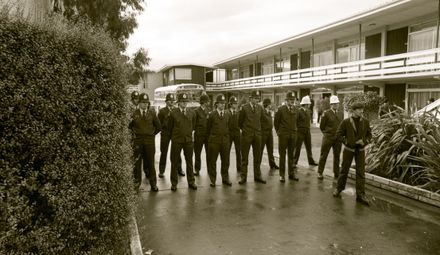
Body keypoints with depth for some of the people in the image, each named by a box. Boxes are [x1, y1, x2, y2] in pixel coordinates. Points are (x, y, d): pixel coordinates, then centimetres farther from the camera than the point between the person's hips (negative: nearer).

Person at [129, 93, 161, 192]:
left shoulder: (152, 113, 4)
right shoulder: (134, 113, 0)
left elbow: (158, 126, 14)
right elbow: (129, 126, 12)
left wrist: (152, 134, 8)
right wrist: (132, 134, 5)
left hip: (149, 140, 1)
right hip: (137, 140, -1)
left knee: (150, 162, 5)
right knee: (137, 162, 4)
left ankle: (153, 183, 15)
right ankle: (136, 183, 15)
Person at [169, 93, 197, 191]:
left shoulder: (191, 114, 4)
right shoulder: (173, 113, -5)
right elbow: (170, 127, 6)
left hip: (188, 140, 2)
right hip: (176, 141, -2)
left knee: (189, 162, 9)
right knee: (174, 162, 5)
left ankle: (191, 182, 20)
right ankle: (174, 183, 16)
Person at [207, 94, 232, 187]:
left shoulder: (228, 114, 6)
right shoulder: (212, 114, -2)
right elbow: (208, 128, 6)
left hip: (225, 140, 3)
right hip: (214, 141, -3)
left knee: (225, 160, 7)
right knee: (212, 161, 3)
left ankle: (225, 178, 22)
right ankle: (212, 180, 14)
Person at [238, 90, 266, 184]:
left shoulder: (260, 108, 5)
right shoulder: (244, 107, -5)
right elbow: (240, 121, 3)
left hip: (257, 134, 4)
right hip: (246, 135, -3)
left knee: (258, 156, 8)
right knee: (244, 157, 2)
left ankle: (257, 176, 17)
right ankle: (243, 177, 9)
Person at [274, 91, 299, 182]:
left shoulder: (295, 109, 5)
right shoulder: (281, 109, -7)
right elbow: (276, 122, 1)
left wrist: (294, 130, 13)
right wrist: (279, 132, 6)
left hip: (293, 135, 4)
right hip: (283, 135, -4)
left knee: (291, 155, 9)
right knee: (282, 155, 1)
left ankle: (291, 173, 17)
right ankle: (282, 175, 8)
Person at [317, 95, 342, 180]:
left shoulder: (340, 114, 8)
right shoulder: (326, 113, -7)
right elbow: (321, 126, -2)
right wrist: (327, 134, 5)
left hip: (338, 138, 5)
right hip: (328, 138, -4)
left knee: (337, 156, 10)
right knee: (323, 155, 2)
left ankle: (336, 173, 21)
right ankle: (320, 173, 11)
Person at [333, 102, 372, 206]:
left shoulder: (365, 122, 0)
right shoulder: (346, 122, -8)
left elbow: (369, 134, 8)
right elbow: (339, 134, -5)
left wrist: (364, 141, -11)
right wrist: (347, 142, -15)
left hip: (360, 150, 2)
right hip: (349, 149, -2)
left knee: (361, 173, -1)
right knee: (344, 170, 9)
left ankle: (360, 195, 5)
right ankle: (339, 189, 28)